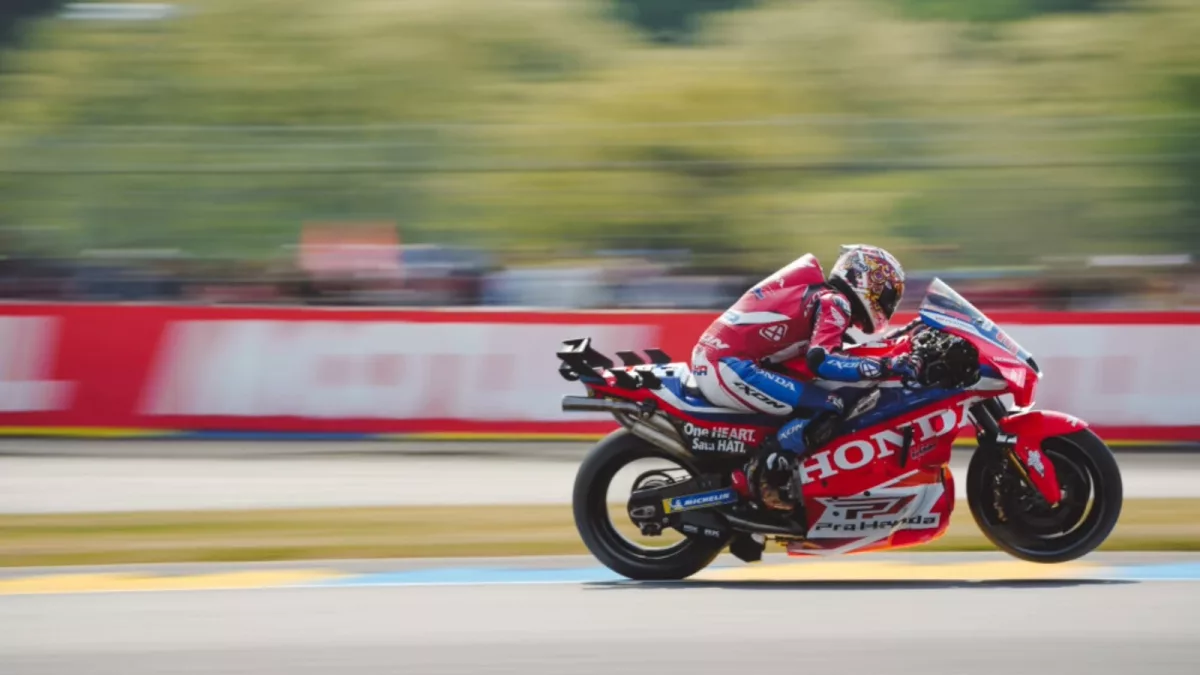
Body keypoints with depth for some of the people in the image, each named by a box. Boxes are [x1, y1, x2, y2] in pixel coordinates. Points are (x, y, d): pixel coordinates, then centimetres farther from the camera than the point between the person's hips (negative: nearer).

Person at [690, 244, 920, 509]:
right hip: (730, 367, -10)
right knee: (828, 406, -15)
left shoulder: (817, 292, 21)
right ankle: (763, 480, -15)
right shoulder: (834, 302, -8)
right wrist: (884, 366, -19)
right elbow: (821, 361, -22)